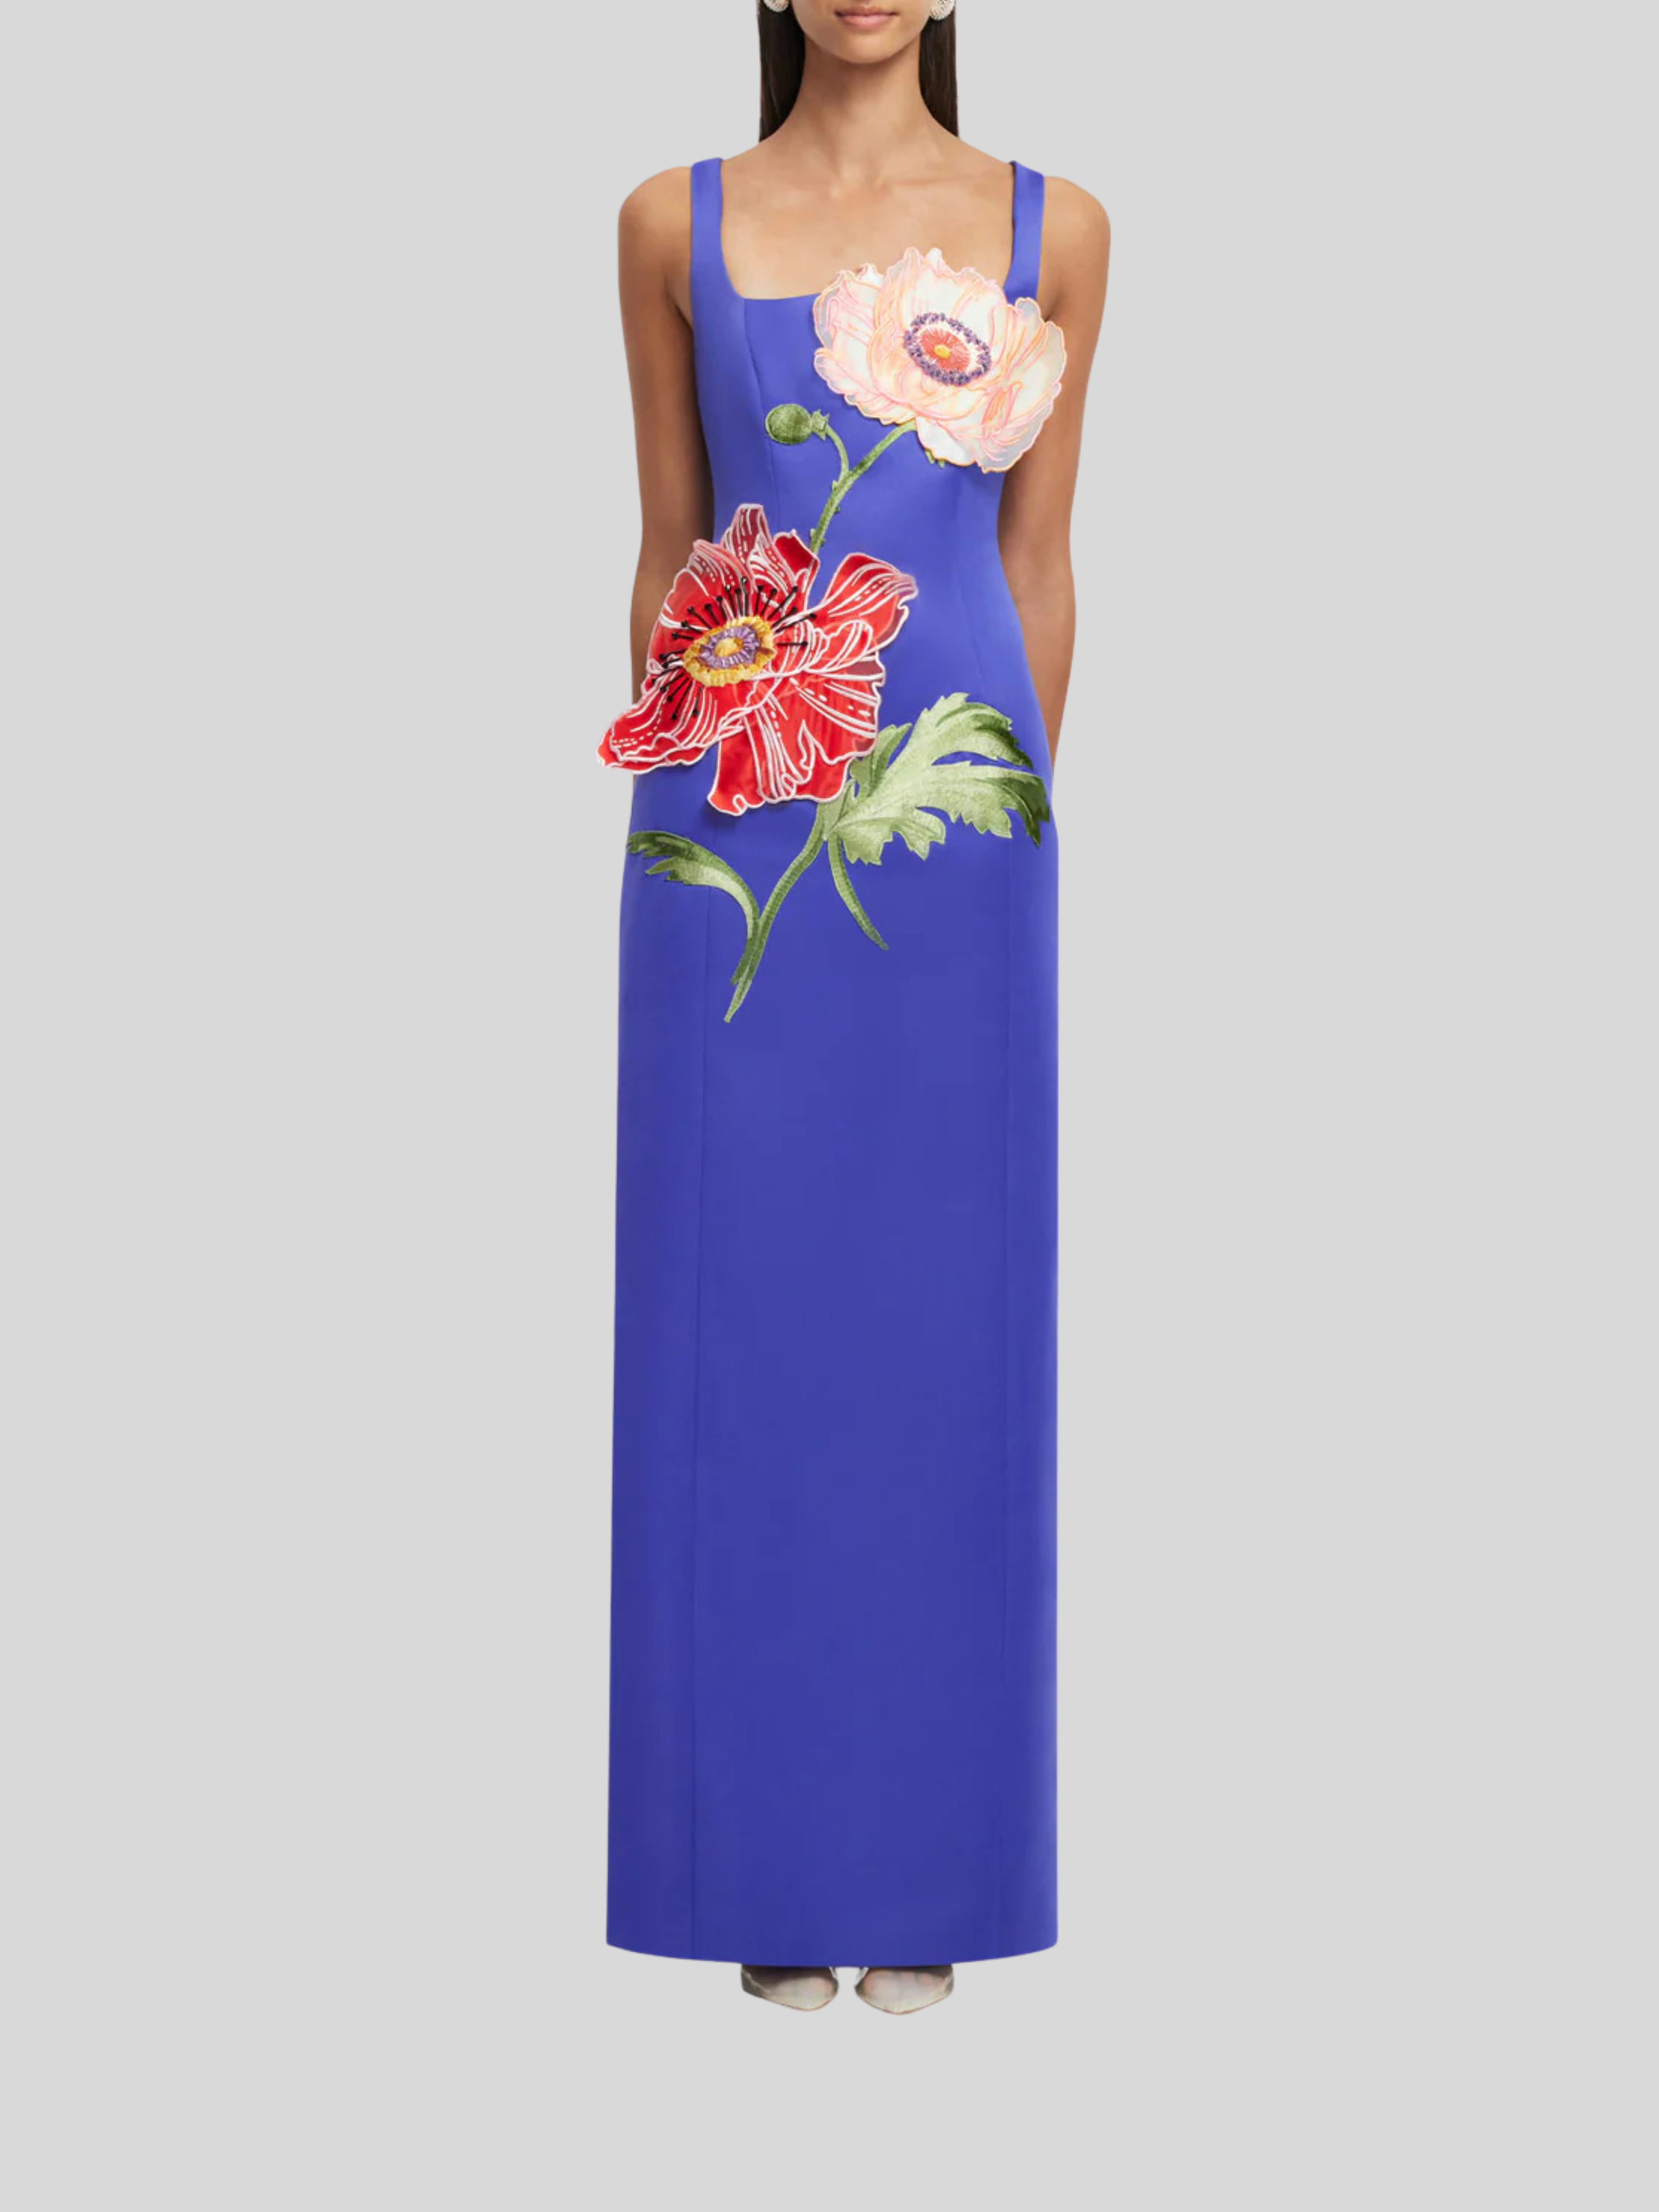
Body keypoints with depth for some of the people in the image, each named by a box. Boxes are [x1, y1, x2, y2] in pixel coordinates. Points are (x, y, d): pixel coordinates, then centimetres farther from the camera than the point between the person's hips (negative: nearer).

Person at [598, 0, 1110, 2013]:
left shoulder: (1052, 230, 6)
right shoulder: (676, 223, 6)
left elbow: (1035, 559, 9)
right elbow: (668, 545, 8)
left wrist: (1013, 801, 7)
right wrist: (679, 777, 5)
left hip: (950, 819, 0)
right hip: (732, 827, 0)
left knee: (940, 1308, 4)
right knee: (741, 1308, 3)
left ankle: (926, 1861, 16)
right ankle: (768, 1862, 15)